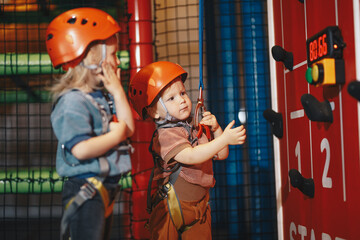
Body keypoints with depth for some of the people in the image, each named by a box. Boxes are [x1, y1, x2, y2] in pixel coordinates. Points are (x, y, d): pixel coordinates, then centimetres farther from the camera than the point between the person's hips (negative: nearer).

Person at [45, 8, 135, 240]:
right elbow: (81, 149, -29)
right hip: (85, 192, -10)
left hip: (106, 187, 10)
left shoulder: (104, 96, 9)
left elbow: (128, 127, 4)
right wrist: (116, 135, -16)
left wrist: (118, 92, 0)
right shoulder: (73, 101, -20)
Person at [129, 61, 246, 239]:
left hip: (199, 206, 7)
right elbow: (190, 156, -32)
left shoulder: (194, 129, 10)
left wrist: (216, 130, 0)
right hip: (171, 209, -7)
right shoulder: (165, 135, -17)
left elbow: (221, 155, 16)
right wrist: (225, 139, -35)